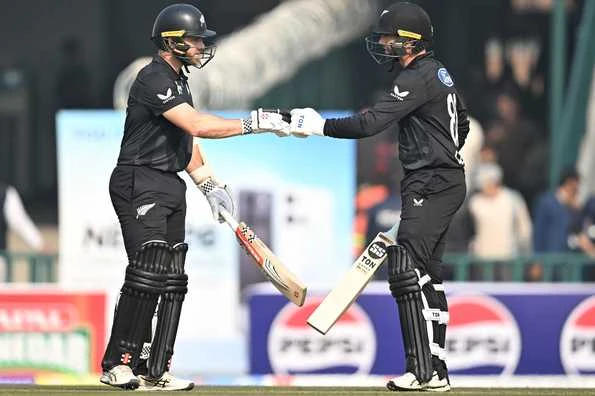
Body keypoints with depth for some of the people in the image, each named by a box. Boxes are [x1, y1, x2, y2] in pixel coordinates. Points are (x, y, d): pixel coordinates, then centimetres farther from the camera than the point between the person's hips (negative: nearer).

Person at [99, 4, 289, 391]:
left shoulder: (177, 81, 17)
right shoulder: (153, 79, -15)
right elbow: (196, 126, -26)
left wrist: (208, 184, 17)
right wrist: (253, 124, -24)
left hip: (170, 187, 10)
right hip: (140, 185, -10)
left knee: (172, 280, 6)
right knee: (148, 272, -18)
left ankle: (153, 372, 8)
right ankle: (117, 364, -13)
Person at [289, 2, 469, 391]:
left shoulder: (418, 78, -17)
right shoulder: (439, 72, 14)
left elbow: (371, 122, -25)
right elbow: (462, 124, 26)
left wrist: (321, 126, -19)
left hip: (431, 185, -11)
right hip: (447, 180, 11)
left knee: (407, 268, -15)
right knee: (428, 274, 13)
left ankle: (423, 371, -19)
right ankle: (436, 370, 15)